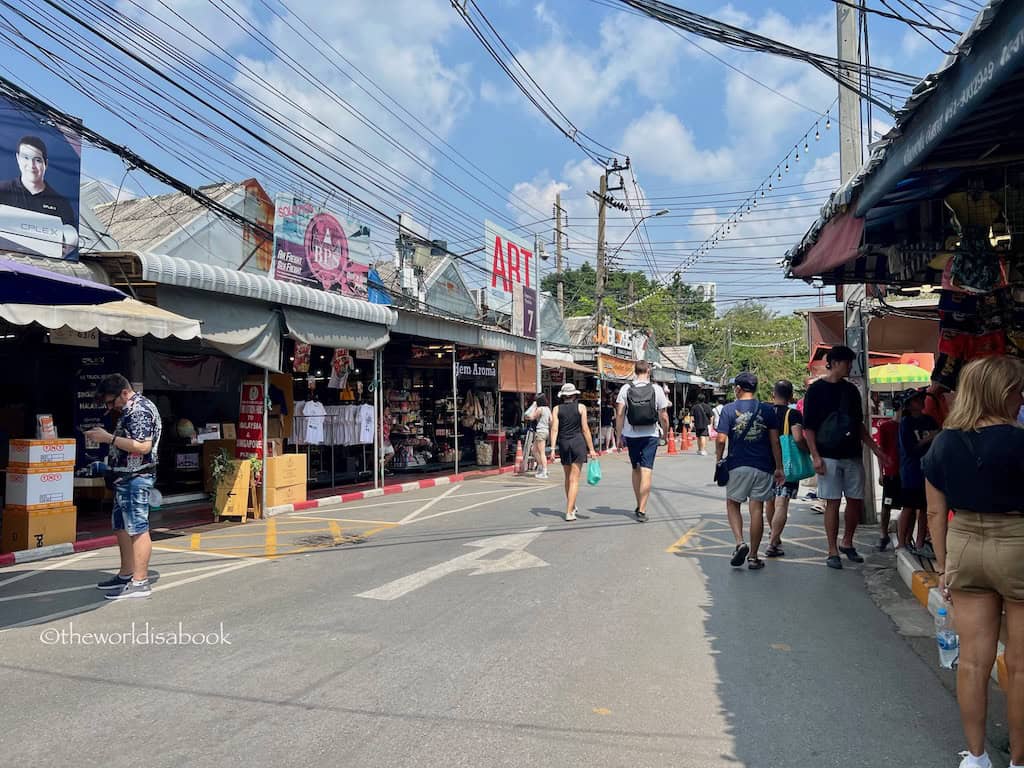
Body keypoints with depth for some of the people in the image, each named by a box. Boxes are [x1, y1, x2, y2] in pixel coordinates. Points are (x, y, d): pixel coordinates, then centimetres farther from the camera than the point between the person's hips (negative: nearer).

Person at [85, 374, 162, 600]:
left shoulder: (140, 410, -15)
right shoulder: (130, 410, 17)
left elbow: (143, 446, -24)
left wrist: (108, 438, -20)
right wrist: (104, 436, 12)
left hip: (136, 477, -11)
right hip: (126, 478, 11)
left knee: (137, 528, -8)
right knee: (122, 528, 17)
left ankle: (140, 582, -5)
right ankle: (126, 575, 28)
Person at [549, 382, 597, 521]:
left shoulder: (557, 409, 4)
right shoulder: (581, 407, 0)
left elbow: (554, 429, -4)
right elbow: (585, 429, -4)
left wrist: (552, 448, -6)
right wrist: (591, 449, -1)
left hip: (563, 443, 3)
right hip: (578, 442, -2)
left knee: (568, 477, 18)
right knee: (574, 479, -2)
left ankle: (572, 507, 32)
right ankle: (569, 512, -9)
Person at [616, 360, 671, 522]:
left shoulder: (625, 389, -2)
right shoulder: (656, 390, -4)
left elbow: (619, 414, -5)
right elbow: (663, 417, -3)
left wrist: (620, 435, 2)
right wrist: (666, 433, 12)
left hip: (630, 435, 2)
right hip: (650, 435, -2)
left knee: (636, 469, 17)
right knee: (646, 472, -3)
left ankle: (639, 506, 27)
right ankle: (642, 510, -7)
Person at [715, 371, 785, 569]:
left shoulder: (729, 409, -3)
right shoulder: (767, 410, 2)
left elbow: (721, 439, -8)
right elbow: (775, 441, 1)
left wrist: (719, 460, 6)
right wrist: (779, 468, 6)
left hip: (737, 466, -2)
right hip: (762, 467, 2)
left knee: (733, 505, 14)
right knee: (757, 510, 5)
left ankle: (740, 542, -8)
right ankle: (753, 557, 9)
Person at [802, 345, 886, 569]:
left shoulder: (851, 390, 12)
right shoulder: (816, 390, -4)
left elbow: (859, 424, 19)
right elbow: (808, 427, -6)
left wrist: (874, 448, 11)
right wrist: (816, 457, -14)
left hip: (853, 455, 5)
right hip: (829, 456, -5)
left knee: (856, 501, 7)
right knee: (832, 502, -2)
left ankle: (847, 543, 25)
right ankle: (833, 552, 6)